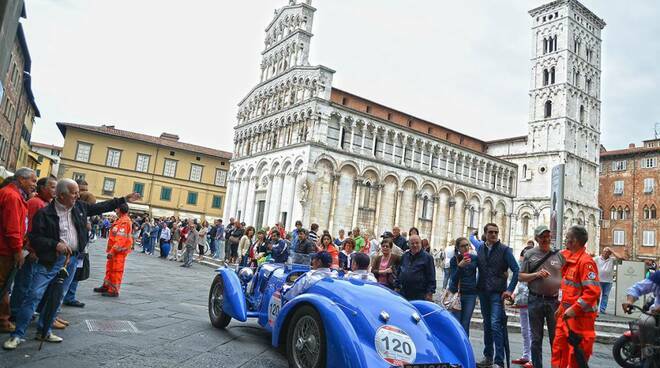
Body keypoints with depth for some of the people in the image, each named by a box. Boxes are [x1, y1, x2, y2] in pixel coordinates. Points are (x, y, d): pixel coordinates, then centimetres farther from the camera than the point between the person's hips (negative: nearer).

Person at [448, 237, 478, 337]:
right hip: (456, 293, -1)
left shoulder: (474, 258, 1)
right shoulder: (454, 260, -3)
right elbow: (453, 279, -10)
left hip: (470, 294, 1)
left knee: (465, 324, 2)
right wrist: (460, 266, -23)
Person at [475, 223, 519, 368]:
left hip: (497, 293, -4)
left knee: (495, 325, -12)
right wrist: (476, 287, 6)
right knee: (487, 325, 13)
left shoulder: (504, 250, -4)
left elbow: (516, 270, -6)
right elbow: (475, 267, 14)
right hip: (483, 292, 4)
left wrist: (510, 290, -11)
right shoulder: (480, 249, 8)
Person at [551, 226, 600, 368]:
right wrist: (562, 307, 22)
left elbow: (593, 291, -24)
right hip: (566, 315, 9)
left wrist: (574, 309, -24)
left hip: (580, 317, -9)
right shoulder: (570, 259, 14)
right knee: (559, 351, 16)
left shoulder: (585, 261, -16)